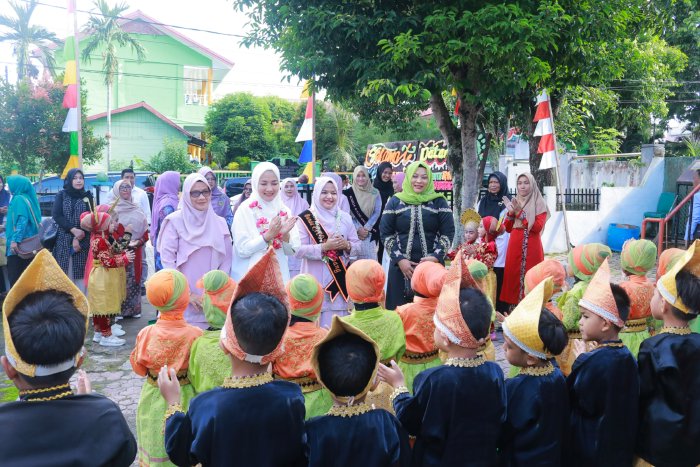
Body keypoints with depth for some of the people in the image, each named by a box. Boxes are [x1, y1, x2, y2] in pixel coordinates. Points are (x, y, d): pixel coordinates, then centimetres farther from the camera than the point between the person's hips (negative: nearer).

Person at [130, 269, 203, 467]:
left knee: (155, 449, 20)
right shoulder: (195, 335, -23)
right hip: (185, 401, -1)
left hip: (154, 401, 1)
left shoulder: (146, 334, -19)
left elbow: (138, 368, -4)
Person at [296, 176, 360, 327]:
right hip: (316, 280, -3)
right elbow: (299, 250, -10)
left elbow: (357, 245, 11)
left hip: (340, 278, 4)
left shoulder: (344, 217, 7)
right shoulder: (305, 218, -5)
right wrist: (324, 247, -19)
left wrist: (347, 245, -10)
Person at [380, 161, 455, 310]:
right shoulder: (395, 202, 6)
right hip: (401, 267, 0)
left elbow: (448, 233, 1)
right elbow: (385, 234, 3)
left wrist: (436, 257, -13)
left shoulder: (439, 202, 5)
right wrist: (399, 259, -8)